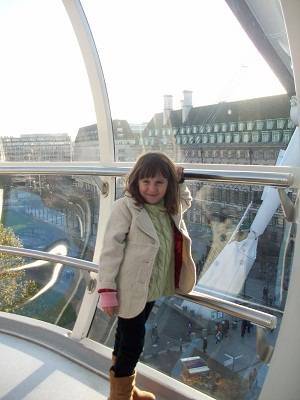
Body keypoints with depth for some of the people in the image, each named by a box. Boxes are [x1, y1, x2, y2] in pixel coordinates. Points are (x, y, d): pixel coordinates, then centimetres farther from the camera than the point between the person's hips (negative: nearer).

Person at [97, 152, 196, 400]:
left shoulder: (171, 208, 0)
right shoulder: (126, 207, -20)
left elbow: (186, 202, 24)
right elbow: (111, 249, -19)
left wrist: (180, 181, 5)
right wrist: (107, 290, -20)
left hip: (152, 289, 7)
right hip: (131, 291, -7)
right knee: (132, 344, 3)